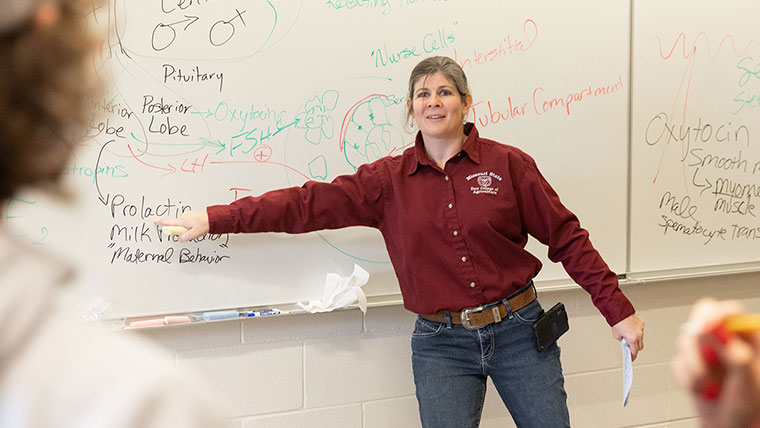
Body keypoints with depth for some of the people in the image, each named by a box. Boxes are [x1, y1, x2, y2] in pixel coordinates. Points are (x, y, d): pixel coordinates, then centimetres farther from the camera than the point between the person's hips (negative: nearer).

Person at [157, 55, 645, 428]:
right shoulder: (389, 180, 1)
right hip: (441, 342, 0)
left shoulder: (508, 164, -2)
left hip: (517, 331, 0)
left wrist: (619, 311, 0)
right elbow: (309, 204, -1)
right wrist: (216, 219, -6)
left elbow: (566, 239, 1)